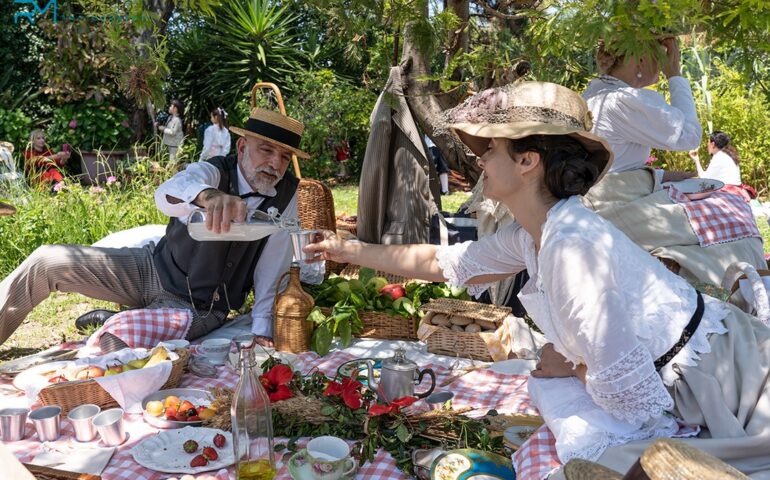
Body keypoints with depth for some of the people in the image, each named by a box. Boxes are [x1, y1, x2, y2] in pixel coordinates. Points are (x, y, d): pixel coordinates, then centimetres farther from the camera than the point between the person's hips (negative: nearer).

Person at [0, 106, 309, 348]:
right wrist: (210, 196, -61)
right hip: (154, 269, 2)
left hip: (200, 307, -1)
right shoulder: (214, 171, -14)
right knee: (47, 260, -9)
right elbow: (167, 193, -38)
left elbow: (273, 270, -11)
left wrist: (263, 332, -19)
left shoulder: (287, 196, -12)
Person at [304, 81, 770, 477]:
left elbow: (626, 390, -29)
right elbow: (439, 261, 10)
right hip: (671, 372, 8)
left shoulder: (572, 245, -30)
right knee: (549, 383, 14)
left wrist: (570, 366, -7)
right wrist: (349, 251, 15)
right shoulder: (530, 235, -3)